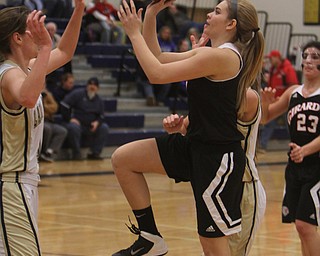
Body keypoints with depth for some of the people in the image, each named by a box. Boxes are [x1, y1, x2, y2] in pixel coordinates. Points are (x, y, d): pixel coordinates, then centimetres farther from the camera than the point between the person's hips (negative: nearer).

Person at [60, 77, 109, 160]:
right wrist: (70, 118, -14)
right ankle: (76, 153, -23)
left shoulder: (99, 100, 14)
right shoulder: (77, 94, -2)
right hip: (76, 122, -5)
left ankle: (95, 153, -12)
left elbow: (101, 116, 16)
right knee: (73, 128, -39)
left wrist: (97, 122, -8)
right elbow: (64, 106, -6)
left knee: (104, 128, -18)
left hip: (91, 126, 5)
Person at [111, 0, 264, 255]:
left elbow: (157, 74, -19)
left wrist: (134, 33, -8)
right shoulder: (208, 54, 12)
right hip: (195, 146, 10)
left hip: (218, 158, -10)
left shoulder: (220, 56, -18)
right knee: (122, 159, 6)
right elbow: (158, 59, 18)